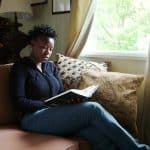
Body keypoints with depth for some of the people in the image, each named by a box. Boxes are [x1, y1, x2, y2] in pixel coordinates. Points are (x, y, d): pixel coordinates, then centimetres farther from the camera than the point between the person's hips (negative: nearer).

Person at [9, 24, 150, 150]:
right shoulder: (20, 67, 2)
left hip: (57, 114, 6)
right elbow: (19, 102, -7)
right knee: (93, 108, -27)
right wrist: (49, 104, -15)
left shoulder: (51, 66, 20)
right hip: (34, 118, -6)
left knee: (100, 134, -27)